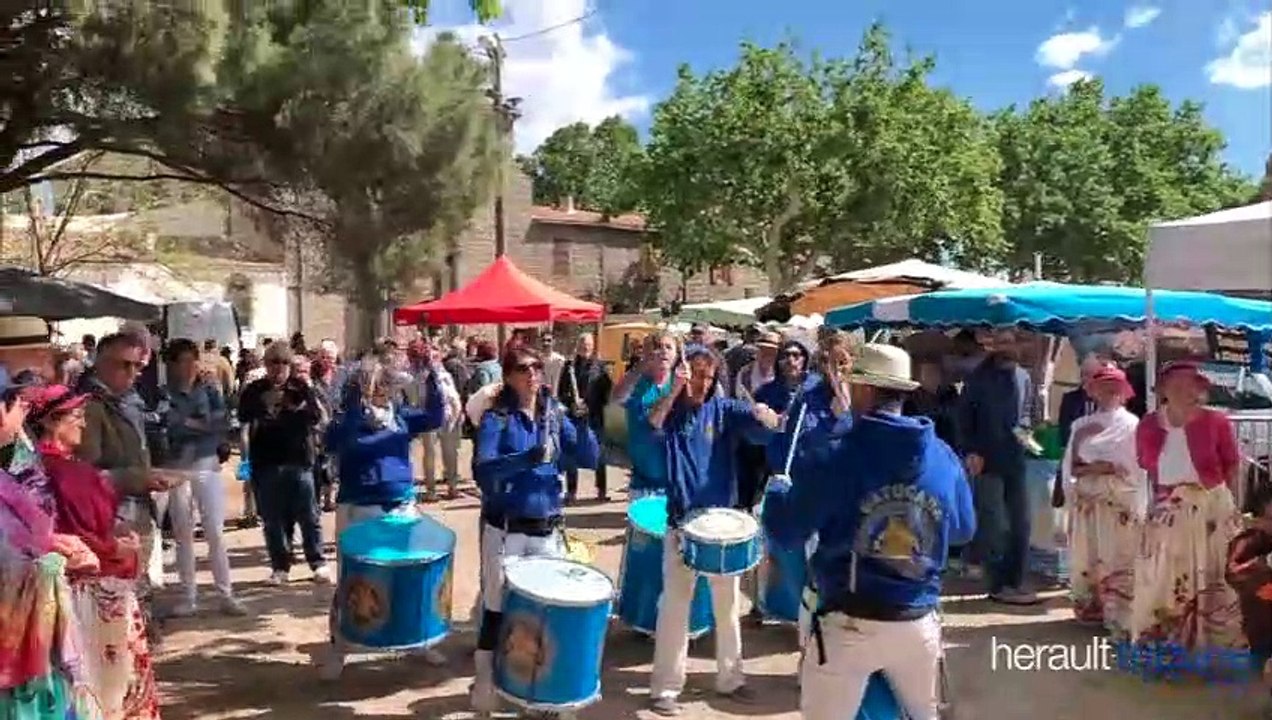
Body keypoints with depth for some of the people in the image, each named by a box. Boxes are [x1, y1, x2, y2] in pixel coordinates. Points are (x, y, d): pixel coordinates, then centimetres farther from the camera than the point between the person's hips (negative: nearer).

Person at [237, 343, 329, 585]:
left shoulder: (300, 387, 5)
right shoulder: (254, 390, 6)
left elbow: (316, 416, -3)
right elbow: (243, 417, -7)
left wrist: (296, 408, -18)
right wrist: (264, 404, -19)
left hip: (299, 460, -1)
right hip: (267, 463, 1)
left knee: (309, 516, 4)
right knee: (273, 519, 6)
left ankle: (319, 563, 13)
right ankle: (280, 566, 17)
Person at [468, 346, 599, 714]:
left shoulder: (556, 415, 5)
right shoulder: (495, 418, -8)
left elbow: (589, 459, 0)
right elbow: (482, 468, -22)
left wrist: (582, 424, -17)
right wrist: (528, 458, -36)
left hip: (548, 529, 4)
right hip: (505, 529, -4)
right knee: (497, 610, 6)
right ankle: (485, 690, 22)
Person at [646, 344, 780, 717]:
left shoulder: (724, 408, 0)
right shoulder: (670, 411, -3)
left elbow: (759, 423, -15)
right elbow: (650, 426, -24)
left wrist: (765, 416, -37)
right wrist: (674, 391, -34)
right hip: (682, 524, -2)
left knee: (727, 606, 15)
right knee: (674, 608, 4)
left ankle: (730, 678, 30)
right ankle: (665, 687, 15)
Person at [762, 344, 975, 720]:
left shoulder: (836, 459, -14)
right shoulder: (944, 457, 0)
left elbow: (786, 533, -8)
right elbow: (963, 530, 15)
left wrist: (778, 489, 11)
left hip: (850, 626, -4)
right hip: (920, 624, 5)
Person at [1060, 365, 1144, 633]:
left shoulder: (1130, 424, 4)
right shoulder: (1082, 425, 13)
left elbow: (1131, 468, -4)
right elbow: (1070, 466, 7)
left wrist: (1088, 467, -7)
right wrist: (1099, 468, -8)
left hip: (1120, 501, -3)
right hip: (1087, 501, 4)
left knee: (1118, 558, -6)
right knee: (1087, 557, 4)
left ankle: (1120, 615, -6)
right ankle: (1091, 609, 11)